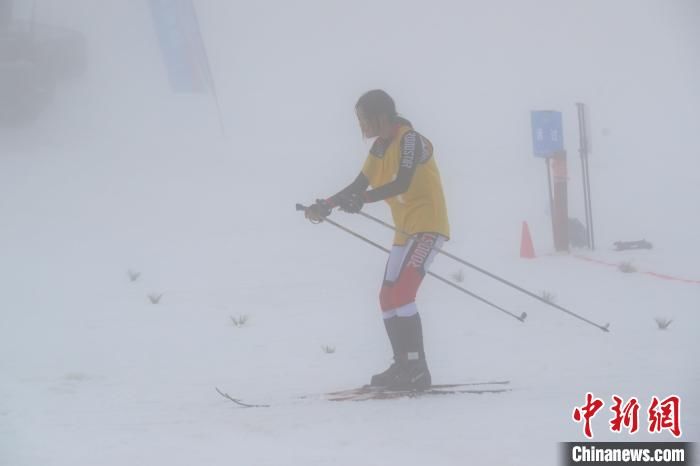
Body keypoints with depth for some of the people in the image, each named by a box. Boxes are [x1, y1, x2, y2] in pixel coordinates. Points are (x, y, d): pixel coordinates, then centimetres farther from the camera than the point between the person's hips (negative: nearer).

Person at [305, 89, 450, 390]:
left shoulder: (410, 139, -16)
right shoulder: (381, 146, 11)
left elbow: (402, 184, -30)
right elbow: (359, 185, 15)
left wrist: (362, 199, -41)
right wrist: (326, 205, 2)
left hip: (427, 226, -10)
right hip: (406, 230, 10)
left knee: (401, 292, -20)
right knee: (389, 298, 11)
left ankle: (416, 369, -20)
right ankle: (404, 367, 19)